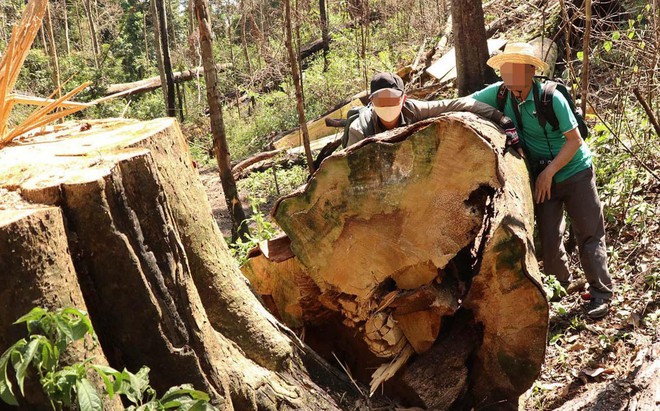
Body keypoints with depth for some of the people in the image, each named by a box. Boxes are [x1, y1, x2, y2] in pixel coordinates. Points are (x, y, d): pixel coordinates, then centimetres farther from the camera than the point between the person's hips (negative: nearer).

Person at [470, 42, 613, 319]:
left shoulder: (551, 98, -20)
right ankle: (563, 285, 25)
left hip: (575, 172, -4)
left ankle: (600, 294, 4)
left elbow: (575, 141, -17)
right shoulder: (500, 93, -8)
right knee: (548, 238, 5)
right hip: (542, 178, 4)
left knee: (589, 233, -3)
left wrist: (549, 172, -22)